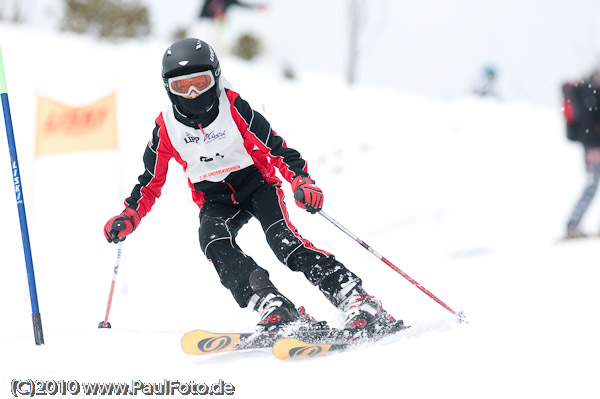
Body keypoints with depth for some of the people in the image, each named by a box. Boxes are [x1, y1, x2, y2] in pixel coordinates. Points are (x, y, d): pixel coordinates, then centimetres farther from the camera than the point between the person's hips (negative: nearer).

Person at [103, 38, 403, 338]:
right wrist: (130, 216, -8)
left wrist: (301, 181, -31)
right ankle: (274, 310, -40)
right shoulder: (166, 127, -7)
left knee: (282, 238, -28)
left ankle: (357, 302, -33)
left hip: (256, 184, -3)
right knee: (213, 242, -30)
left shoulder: (233, 108, -15)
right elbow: (151, 181, 6)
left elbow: (275, 148, -15)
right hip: (215, 201, 3)